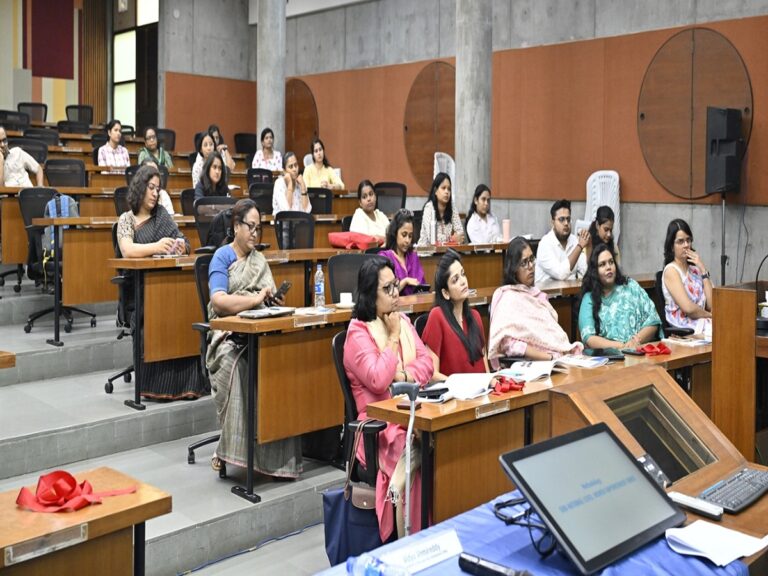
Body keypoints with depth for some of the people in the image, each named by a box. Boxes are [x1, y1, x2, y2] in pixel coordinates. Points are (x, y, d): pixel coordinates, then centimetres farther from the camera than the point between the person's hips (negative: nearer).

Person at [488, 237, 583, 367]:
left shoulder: (535, 293, 19)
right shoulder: (508, 298, -5)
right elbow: (509, 343, -17)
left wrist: (567, 348, 1)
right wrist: (551, 357, -20)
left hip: (560, 356, 7)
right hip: (533, 365, -7)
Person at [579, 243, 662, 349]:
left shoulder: (631, 286, 12)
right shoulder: (589, 299, 6)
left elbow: (653, 321, 8)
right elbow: (588, 338, -6)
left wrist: (637, 340, -11)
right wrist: (621, 346, -19)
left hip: (641, 349, 1)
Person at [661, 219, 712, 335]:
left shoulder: (695, 268, 16)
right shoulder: (671, 270, -2)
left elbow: (711, 305, 5)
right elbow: (688, 308, -14)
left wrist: (703, 269, 3)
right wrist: (710, 315, 3)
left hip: (702, 324, 7)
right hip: (684, 328, -7)